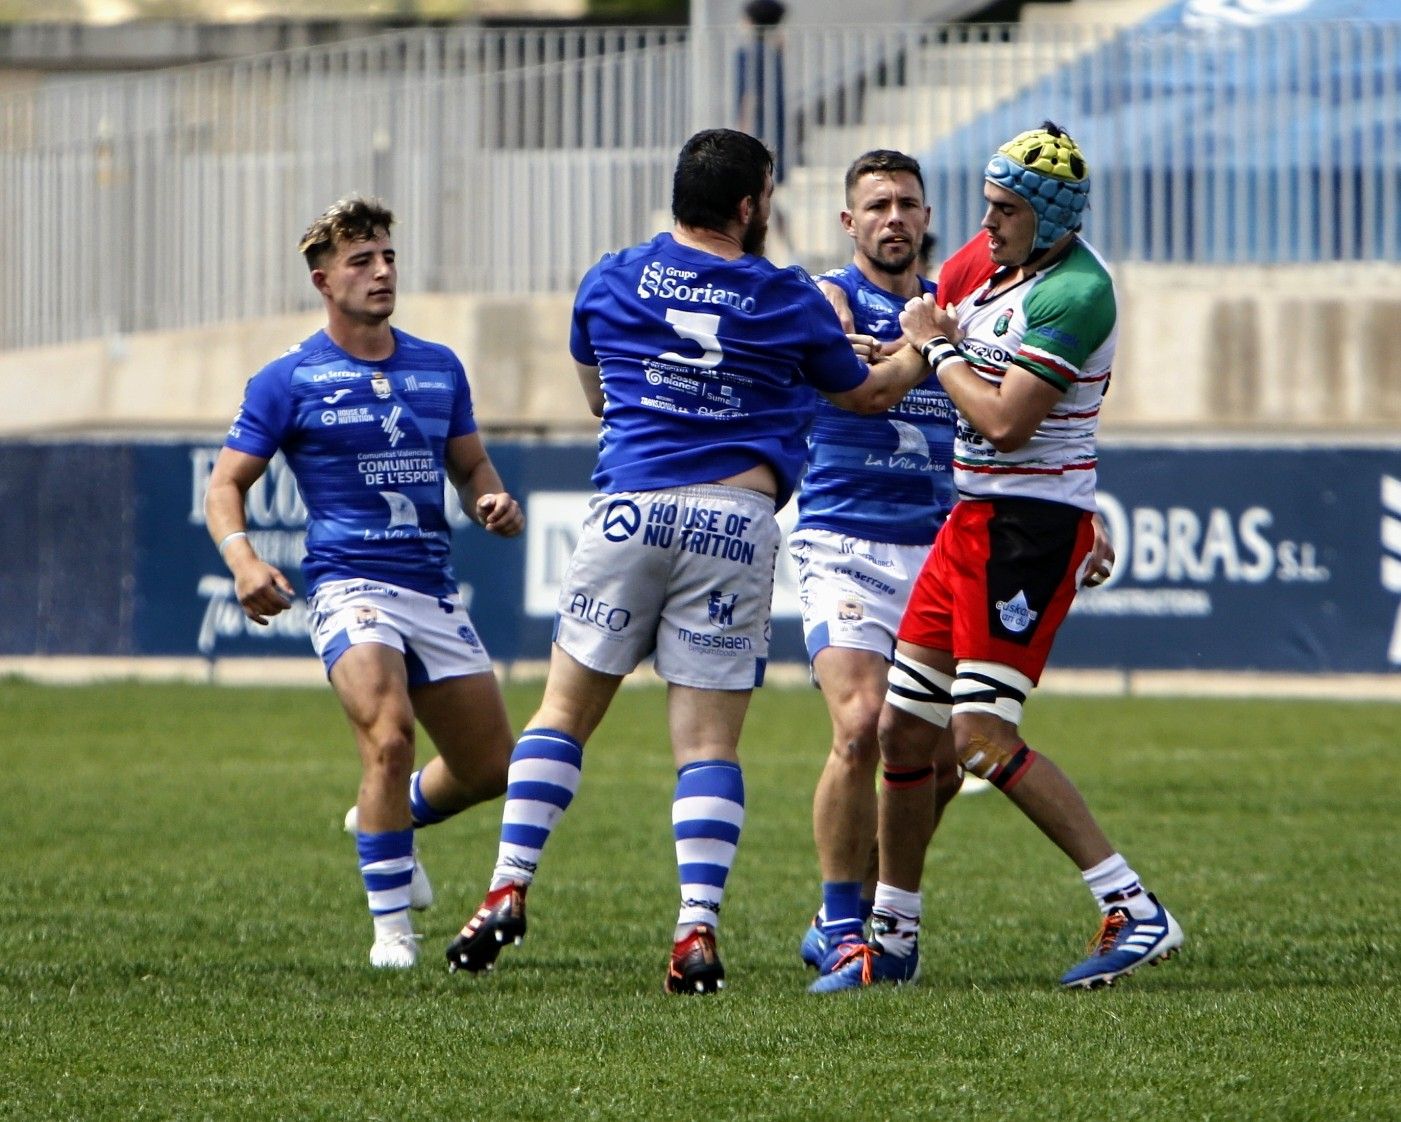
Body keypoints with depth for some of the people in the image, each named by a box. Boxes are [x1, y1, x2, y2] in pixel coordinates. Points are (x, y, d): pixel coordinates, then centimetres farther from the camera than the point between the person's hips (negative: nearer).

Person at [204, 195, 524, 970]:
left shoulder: (440, 368, 12)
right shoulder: (289, 381, -1)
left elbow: (470, 464, 22)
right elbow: (226, 484, 0)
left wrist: (491, 500, -2)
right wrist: (243, 561, -19)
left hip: (434, 590, 5)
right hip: (350, 585, -5)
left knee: (490, 767, 9)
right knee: (390, 736, -28)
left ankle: (389, 818, 41)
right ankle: (391, 925, -16)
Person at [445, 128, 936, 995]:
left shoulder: (611, 282, 10)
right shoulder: (789, 299, 6)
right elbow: (865, 394, 22)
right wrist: (920, 354, 42)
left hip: (631, 508, 1)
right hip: (737, 517, -1)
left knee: (564, 712, 11)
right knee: (709, 741, 0)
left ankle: (509, 891, -1)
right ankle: (698, 930, -10)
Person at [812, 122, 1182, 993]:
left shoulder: (1076, 292, -17)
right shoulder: (1008, 268, 13)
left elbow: (1004, 421, -22)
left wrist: (939, 349, -8)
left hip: (1032, 527, -10)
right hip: (973, 520, 10)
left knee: (983, 740, -15)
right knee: (907, 727, 10)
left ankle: (1136, 911, -13)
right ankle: (893, 939, 21)